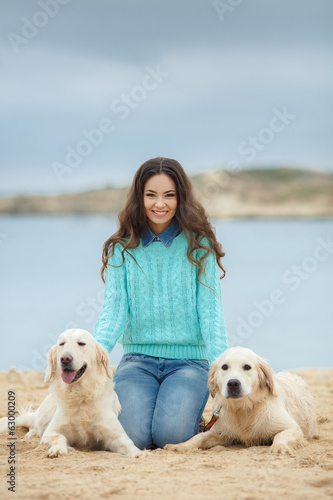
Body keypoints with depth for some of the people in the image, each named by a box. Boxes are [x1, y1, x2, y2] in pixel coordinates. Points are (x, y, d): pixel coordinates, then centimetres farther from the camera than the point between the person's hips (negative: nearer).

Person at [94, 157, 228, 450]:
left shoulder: (199, 246, 2)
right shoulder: (123, 249, 5)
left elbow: (210, 311, -2)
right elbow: (114, 310, -2)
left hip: (189, 360, -1)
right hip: (138, 360, 1)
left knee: (171, 434, -25)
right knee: (135, 436, -23)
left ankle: (190, 412, 11)